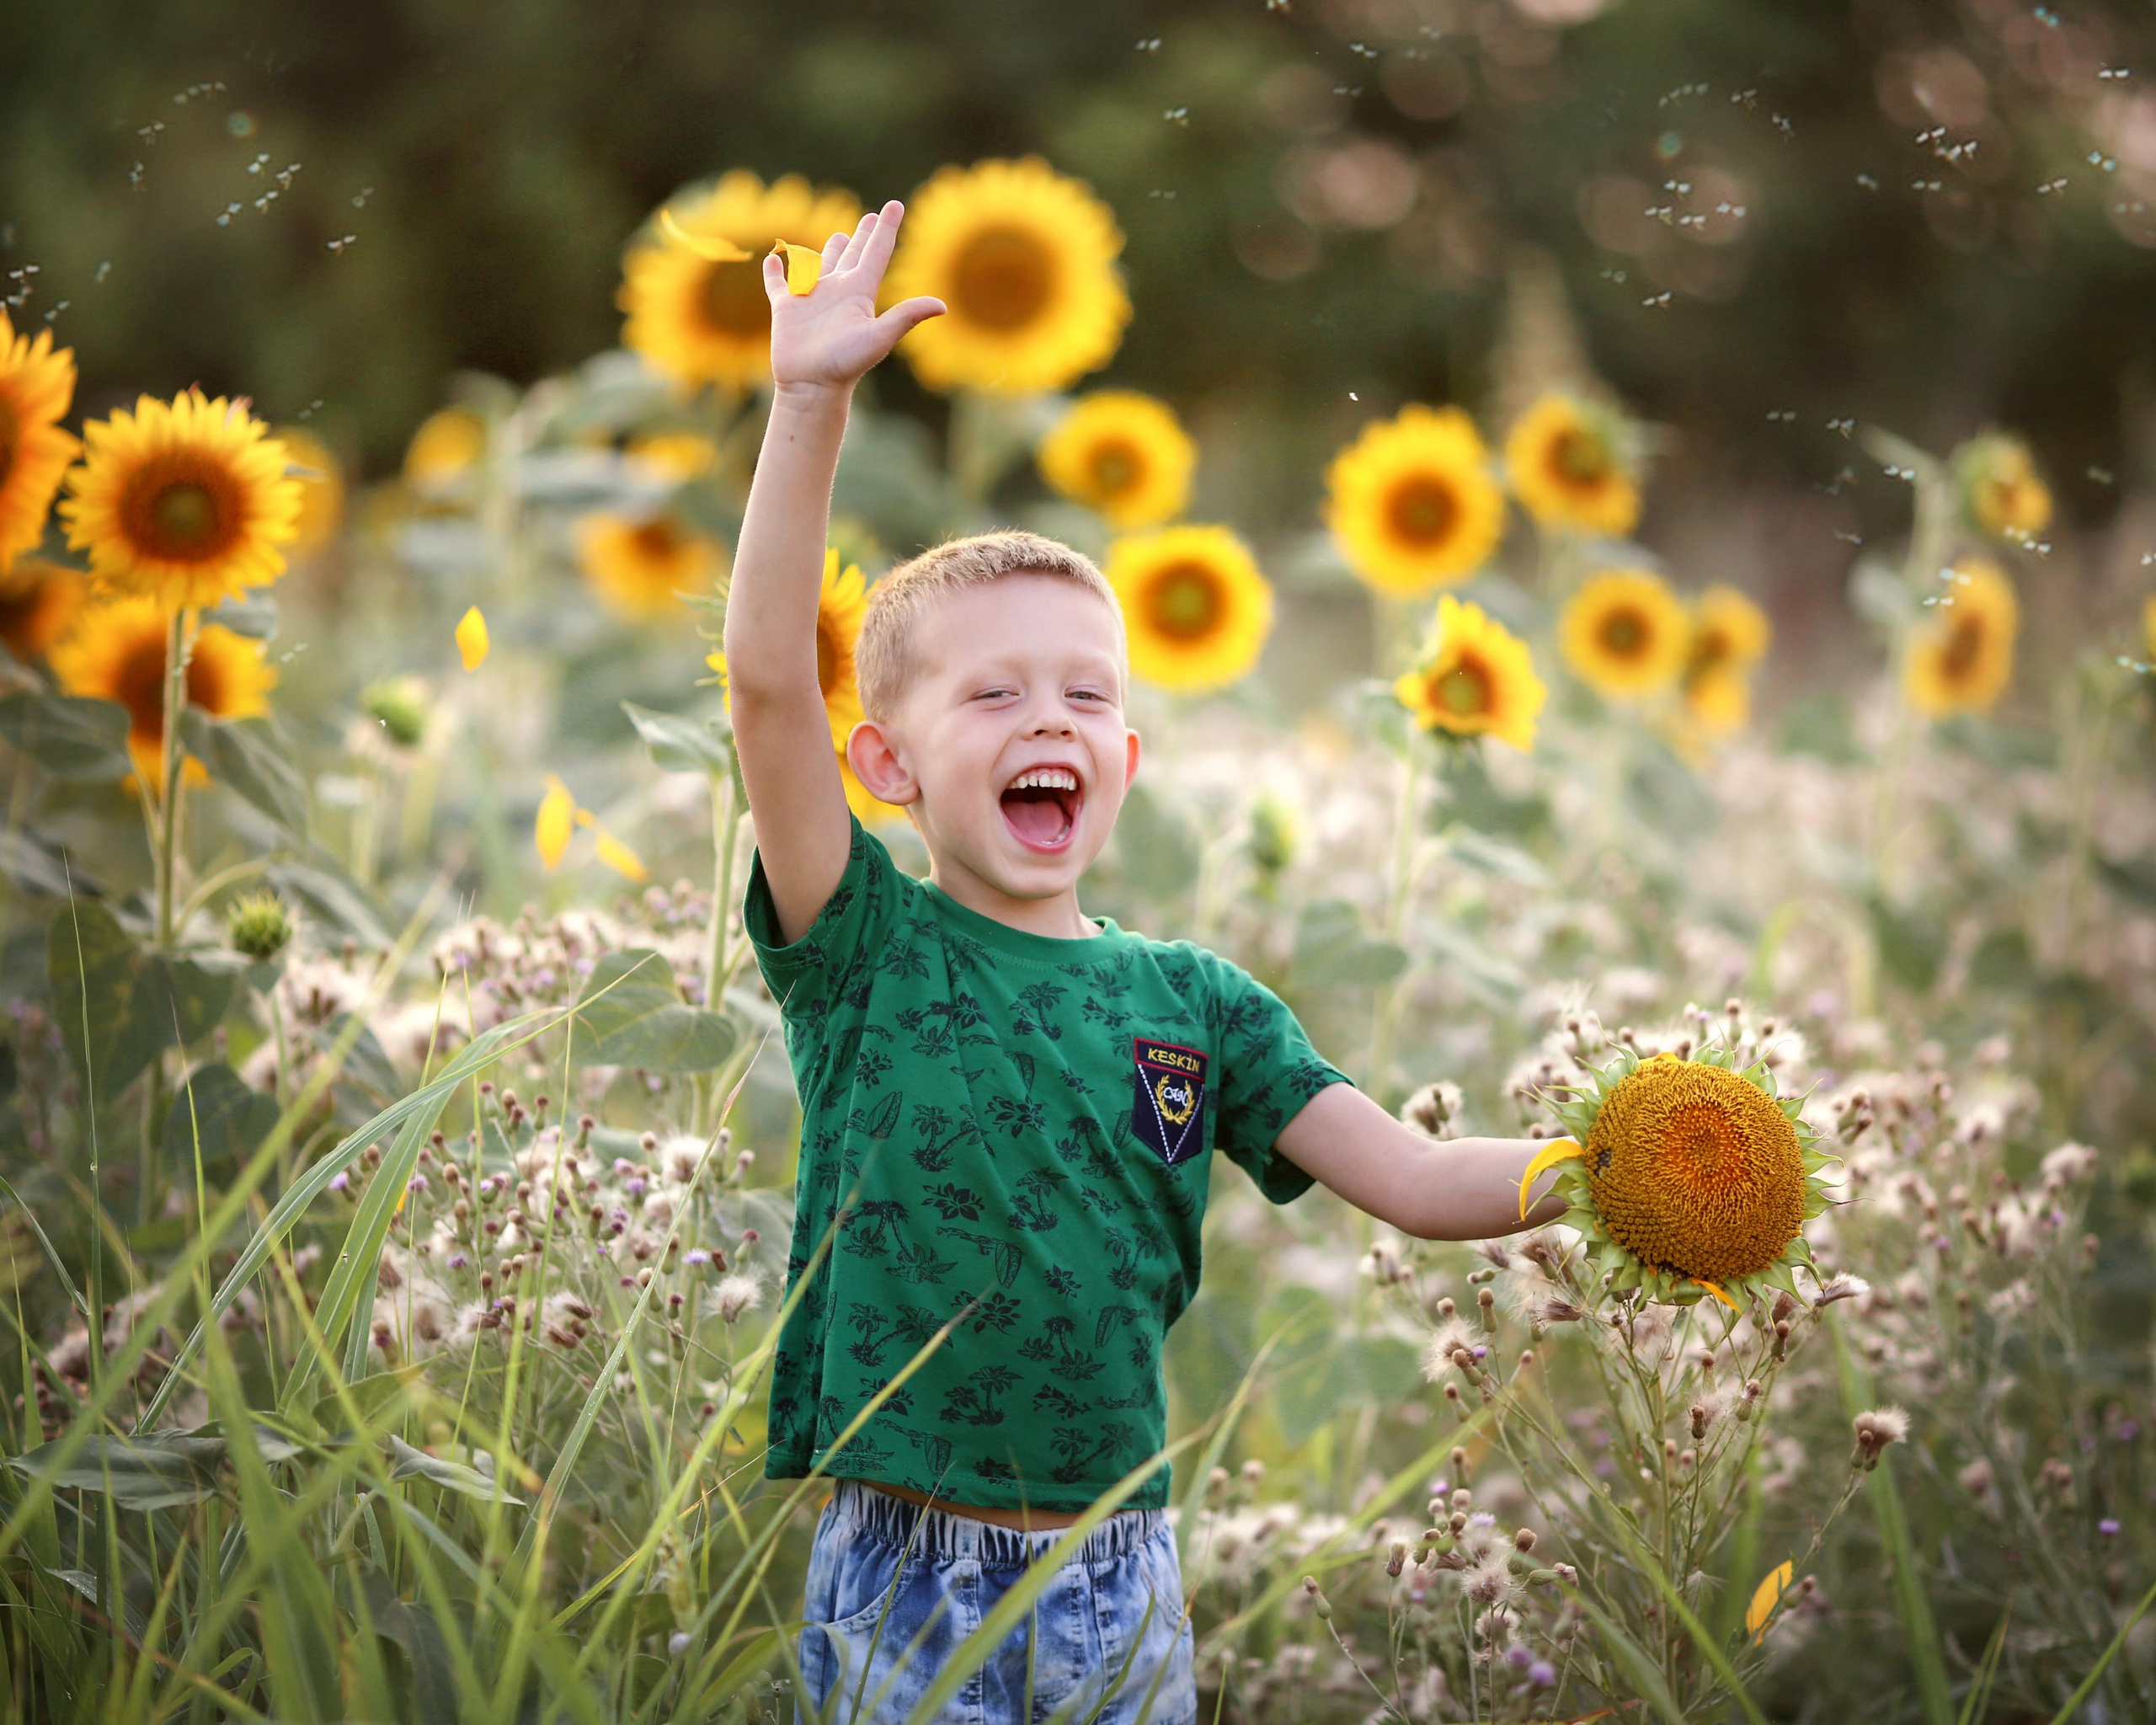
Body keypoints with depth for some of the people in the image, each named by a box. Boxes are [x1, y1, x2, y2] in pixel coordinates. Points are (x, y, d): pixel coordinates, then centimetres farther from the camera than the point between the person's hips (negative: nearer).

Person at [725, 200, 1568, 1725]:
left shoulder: (1195, 1002, 5)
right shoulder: (866, 950, -4)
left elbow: (1422, 1182, 0)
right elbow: (769, 680, -17)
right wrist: (810, 402, -25)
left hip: (1120, 1580, 3)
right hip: (907, 1579, -3)